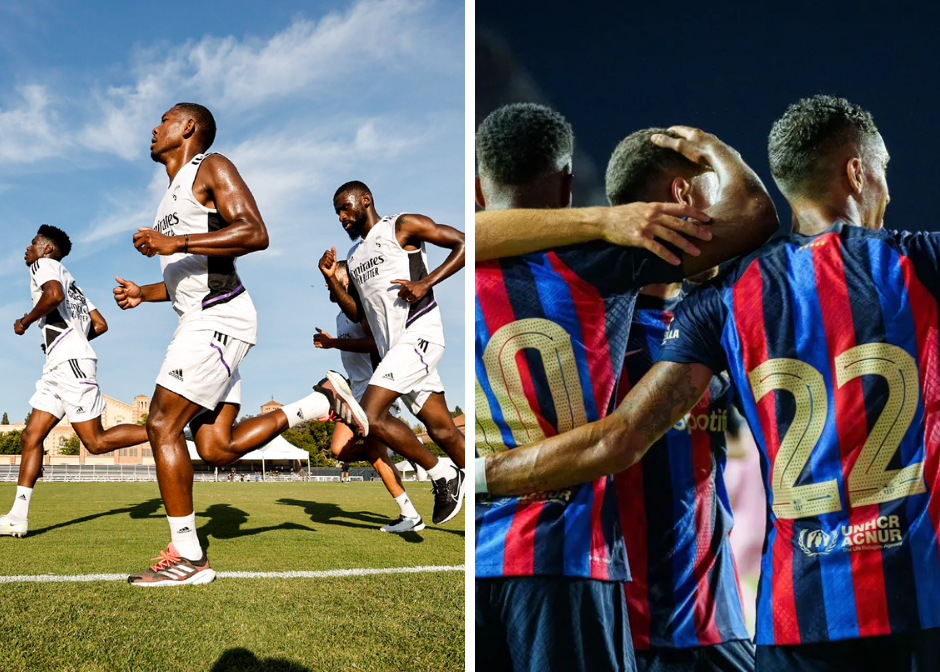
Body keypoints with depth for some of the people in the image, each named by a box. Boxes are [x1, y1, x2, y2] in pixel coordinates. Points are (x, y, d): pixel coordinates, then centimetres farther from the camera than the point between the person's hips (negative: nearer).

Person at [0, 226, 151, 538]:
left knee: (96, 442, -11)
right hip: (59, 368, 10)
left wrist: (25, 320, -9)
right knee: (31, 436, 5)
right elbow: (101, 325, 25)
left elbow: (53, 294, -23)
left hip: (70, 364, -10)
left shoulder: (44, 265, 1)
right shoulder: (72, 283, 27)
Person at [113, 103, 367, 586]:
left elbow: (255, 234, -18)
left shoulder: (212, 167, -1)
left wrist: (177, 243, -21)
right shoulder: (173, 195, 27)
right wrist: (142, 293, 16)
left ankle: (187, 556, -3)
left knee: (162, 425, -11)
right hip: (201, 320, 9)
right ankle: (322, 402, 11)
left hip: (218, 317, -9)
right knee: (217, 450, 3)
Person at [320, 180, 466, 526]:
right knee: (443, 430, 6)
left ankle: (443, 475, -3)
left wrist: (425, 283, -15)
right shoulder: (353, 255, 23)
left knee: (370, 415, -17)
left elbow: (463, 243, -6)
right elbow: (356, 314, 22)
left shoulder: (402, 226, 1)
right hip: (394, 347, 8)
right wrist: (331, 279, 8)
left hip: (419, 333, -8)